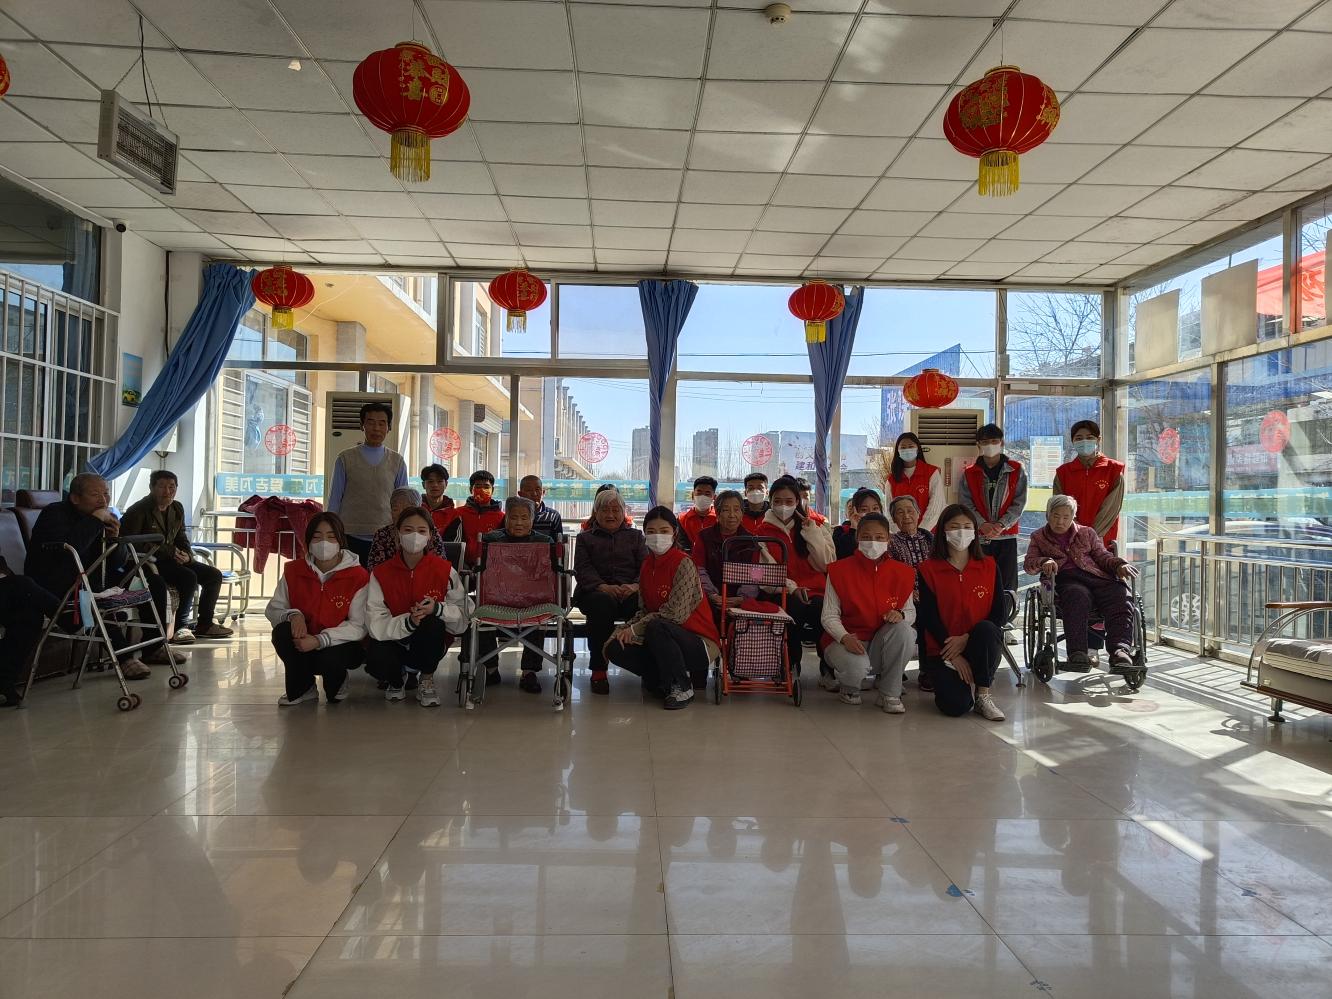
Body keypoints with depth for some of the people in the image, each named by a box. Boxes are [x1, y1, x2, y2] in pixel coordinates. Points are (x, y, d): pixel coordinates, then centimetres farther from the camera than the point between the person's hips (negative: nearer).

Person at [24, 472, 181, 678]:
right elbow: (68, 547, -35)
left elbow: (117, 566, 7)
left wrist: (114, 539, -10)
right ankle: (124, 657, -33)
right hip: (54, 588, -9)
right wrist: (95, 520, -25)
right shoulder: (55, 513, -12)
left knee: (154, 582, 3)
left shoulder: (104, 519, 9)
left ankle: (154, 647, 8)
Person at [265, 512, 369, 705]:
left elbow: (359, 626, -17)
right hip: (302, 643, 4)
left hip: (340, 645, -4)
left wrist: (320, 640, -29)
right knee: (282, 631, -26)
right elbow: (272, 609, 2)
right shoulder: (293, 570, -1)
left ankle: (336, 684, 6)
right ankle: (303, 689, -1)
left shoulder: (358, 576, -14)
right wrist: (292, 614, -22)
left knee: (329, 659, -36)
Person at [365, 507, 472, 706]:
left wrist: (438, 609, -32)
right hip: (394, 642, 1)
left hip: (430, 643, 0)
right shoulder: (381, 573, -8)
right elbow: (376, 624, -15)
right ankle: (396, 679, 9)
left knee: (433, 622, -34)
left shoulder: (444, 570, -9)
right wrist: (408, 622, -32)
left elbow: (462, 614, -13)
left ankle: (427, 680, -4)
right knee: (375, 659, -33)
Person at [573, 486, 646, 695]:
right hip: (595, 591, -1)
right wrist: (603, 586, -16)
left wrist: (636, 585, -15)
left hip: (630, 591, 1)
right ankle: (598, 670, -30)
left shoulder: (635, 535, 25)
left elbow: (646, 566, 10)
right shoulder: (585, 538, 23)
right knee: (603, 604, -39)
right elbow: (582, 569, 6)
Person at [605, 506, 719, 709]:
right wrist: (625, 628, -11)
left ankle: (682, 686, -14)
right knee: (615, 648, -11)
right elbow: (644, 610, 9)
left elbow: (675, 613, -22)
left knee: (656, 628, -35)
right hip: (664, 639, 7)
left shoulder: (683, 563, -15)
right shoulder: (647, 565, 8)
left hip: (699, 642, -7)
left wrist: (634, 629, -15)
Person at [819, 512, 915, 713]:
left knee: (904, 630, -30)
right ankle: (848, 686, 5)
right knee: (856, 665, -37)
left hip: (881, 643, 3)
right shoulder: (840, 570, -7)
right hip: (845, 640, -3)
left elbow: (911, 612, 4)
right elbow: (829, 616, -9)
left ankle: (890, 694, -12)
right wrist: (845, 638, -29)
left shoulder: (901, 572, 1)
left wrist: (901, 615, -21)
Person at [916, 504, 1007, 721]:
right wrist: (953, 654, -16)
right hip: (942, 649, -2)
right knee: (955, 706, -25)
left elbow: (1001, 613, -1)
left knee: (985, 629, -34)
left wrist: (967, 638, -16)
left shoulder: (989, 566, 6)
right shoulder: (929, 569, 0)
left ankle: (983, 695, -15)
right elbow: (929, 617, -6)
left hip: (981, 646, 2)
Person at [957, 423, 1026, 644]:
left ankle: (1005, 625, 8)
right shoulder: (969, 473, 7)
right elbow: (965, 503, 1)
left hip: (1007, 535, 0)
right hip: (978, 536, 0)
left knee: (1007, 582, 1)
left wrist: (1001, 524, -13)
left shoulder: (1016, 471, 6)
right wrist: (983, 524, -13)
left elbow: (1019, 503, 0)